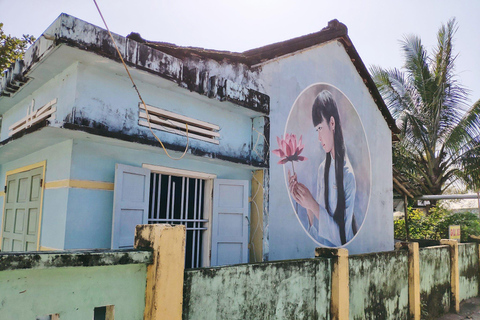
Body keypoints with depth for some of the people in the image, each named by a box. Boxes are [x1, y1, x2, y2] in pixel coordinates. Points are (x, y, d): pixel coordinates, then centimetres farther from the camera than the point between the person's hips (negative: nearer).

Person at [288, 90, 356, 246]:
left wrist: (313, 205, -19)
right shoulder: (321, 168, 3)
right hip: (321, 245, 3)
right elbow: (318, 231, 7)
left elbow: (342, 236, -13)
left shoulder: (348, 174, -15)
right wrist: (307, 206, -9)